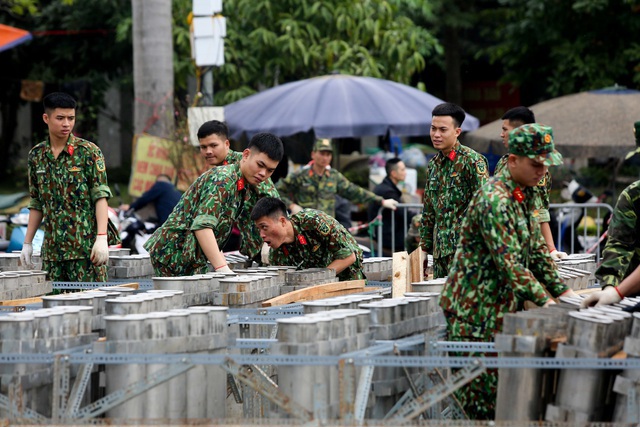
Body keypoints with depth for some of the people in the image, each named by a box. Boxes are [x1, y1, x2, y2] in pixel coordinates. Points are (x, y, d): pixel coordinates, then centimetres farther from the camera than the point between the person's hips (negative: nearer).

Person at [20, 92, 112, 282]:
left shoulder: (89, 152, -3)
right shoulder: (36, 155, 11)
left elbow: (101, 196, -8)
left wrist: (102, 238, -18)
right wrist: (27, 243, 14)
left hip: (86, 245, -4)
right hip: (52, 248, 4)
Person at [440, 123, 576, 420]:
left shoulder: (525, 195, 9)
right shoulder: (494, 200, -22)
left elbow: (536, 249, 17)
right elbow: (509, 263, -26)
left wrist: (562, 290, 9)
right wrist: (544, 301, -27)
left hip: (505, 305, 9)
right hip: (475, 308, -9)